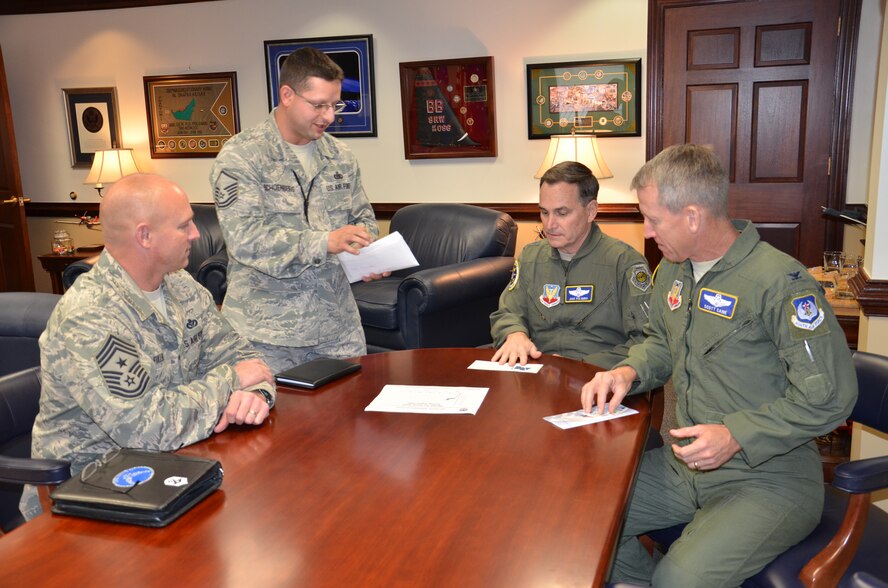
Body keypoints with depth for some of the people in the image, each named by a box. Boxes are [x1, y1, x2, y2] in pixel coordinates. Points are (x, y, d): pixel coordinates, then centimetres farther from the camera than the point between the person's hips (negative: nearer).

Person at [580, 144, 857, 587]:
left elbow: (830, 396, -19)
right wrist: (629, 372, 2)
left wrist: (736, 436, -23)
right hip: (686, 465, 7)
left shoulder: (779, 281, -19)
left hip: (769, 480, -7)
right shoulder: (673, 271, 7)